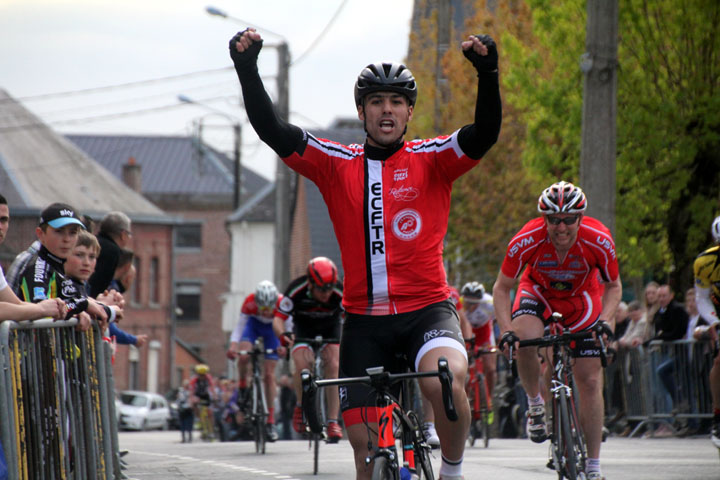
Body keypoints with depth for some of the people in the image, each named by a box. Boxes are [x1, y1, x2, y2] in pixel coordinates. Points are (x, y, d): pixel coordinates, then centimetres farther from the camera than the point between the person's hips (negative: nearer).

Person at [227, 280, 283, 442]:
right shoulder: (250, 302, -35)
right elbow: (240, 324, -29)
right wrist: (233, 345, -45)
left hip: (272, 328, 0)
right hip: (253, 324, 0)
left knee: (269, 375, -5)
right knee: (243, 356, -31)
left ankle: (271, 421, 2)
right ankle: (243, 386, 0)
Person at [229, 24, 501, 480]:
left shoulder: (432, 160, 1)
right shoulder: (337, 164, 5)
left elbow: (485, 133, -15)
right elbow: (272, 130, -4)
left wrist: (487, 72, -31)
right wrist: (247, 68, -16)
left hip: (426, 309, -3)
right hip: (364, 320, 3)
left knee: (445, 382, -33)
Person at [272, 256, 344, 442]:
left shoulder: (339, 293, -31)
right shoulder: (296, 291, -32)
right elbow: (278, 319, -29)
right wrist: (282, 334, -50)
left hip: (330, 330, 0)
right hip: (303, 330, 0)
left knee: (333, 366, -20)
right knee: (302, 366, -24)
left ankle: (333, 421, -14)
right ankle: (301, 406, 4)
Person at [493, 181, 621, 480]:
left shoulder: (599, 241, -29)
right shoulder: (527, 241, -31)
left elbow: (613, 286, -11)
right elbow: (502, 288, -16)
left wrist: (605, 320, -28)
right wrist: (506, 330, -30)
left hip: (582, 297, 1)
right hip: (538, 291, -1)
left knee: (590, 381, -6)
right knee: (525, 339, -34)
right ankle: (535, 405, -6)